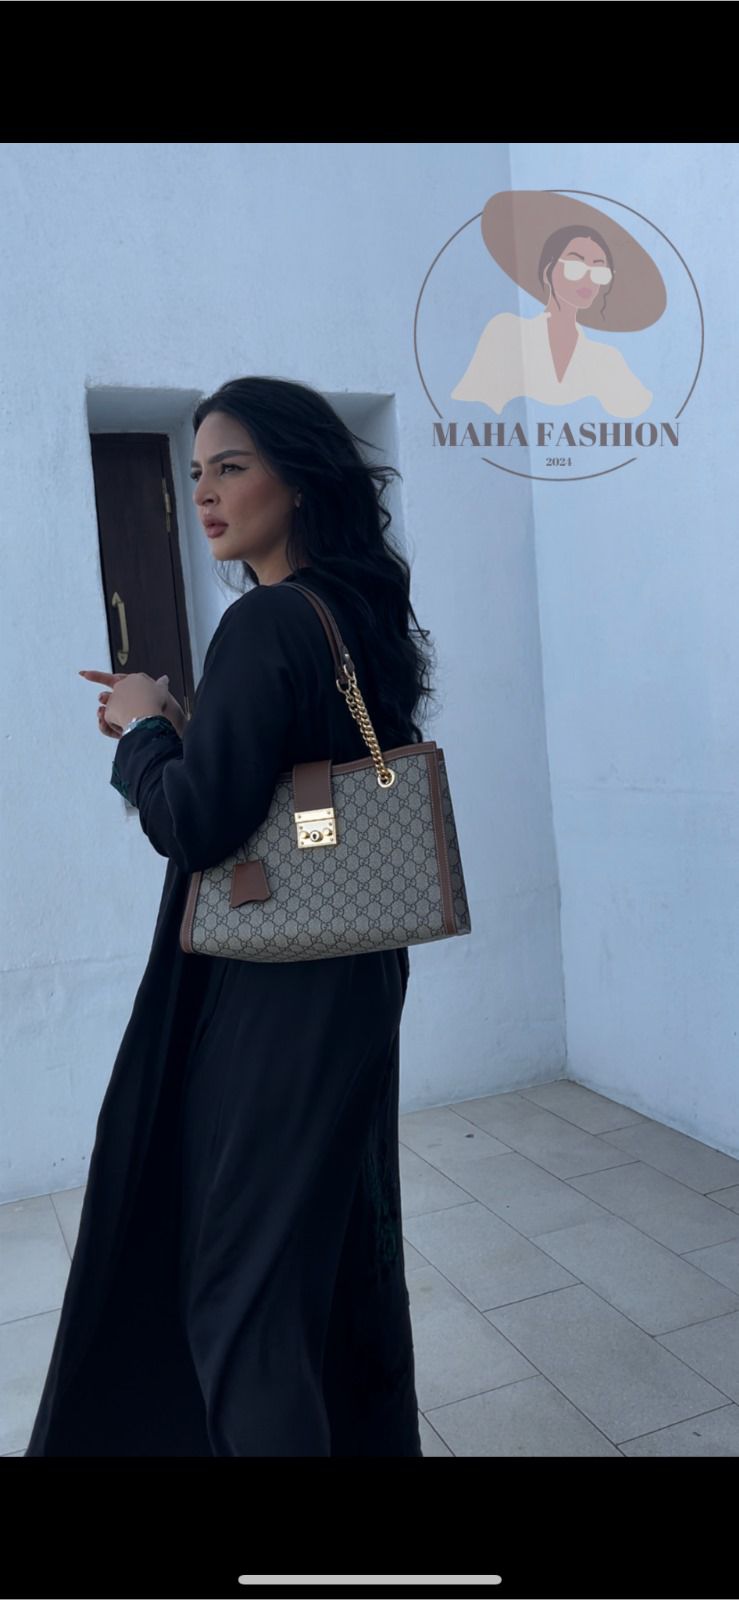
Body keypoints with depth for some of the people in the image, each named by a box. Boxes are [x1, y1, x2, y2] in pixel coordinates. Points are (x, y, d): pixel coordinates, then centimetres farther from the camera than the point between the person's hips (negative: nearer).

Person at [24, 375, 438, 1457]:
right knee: (351, 1224, 23)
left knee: (244, 1266, 7)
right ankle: (378, 1432, 41)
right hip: (358, 973, 9)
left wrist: (143, 727, -6)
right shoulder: (362, 613, 8)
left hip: (273, 993, -9)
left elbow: (194, 825, -23)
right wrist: (181, 727, 9)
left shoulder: (265, 624, -19)